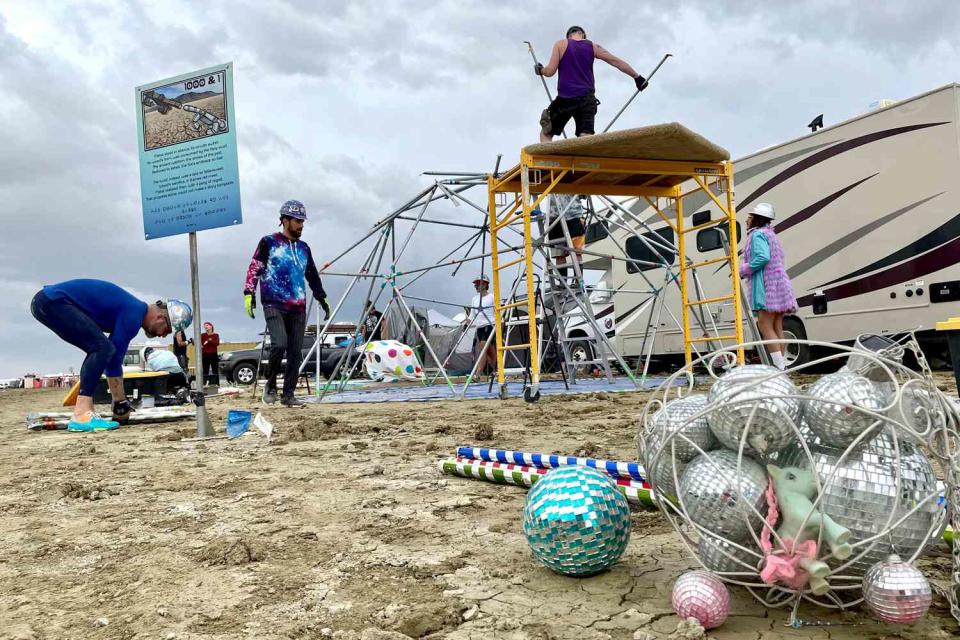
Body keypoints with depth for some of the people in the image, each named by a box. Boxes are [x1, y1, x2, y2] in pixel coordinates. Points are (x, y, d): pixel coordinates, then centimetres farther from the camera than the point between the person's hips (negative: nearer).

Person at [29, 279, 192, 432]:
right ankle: (81, 416, -21)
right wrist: (121, 403, -5)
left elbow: (113, 358, 19)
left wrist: (120, 402, 21)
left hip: (47, 301, 10)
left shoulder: (132, 310, 14)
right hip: (53, 301, -10)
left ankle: (84, 411, 8)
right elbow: (115, 359, -14)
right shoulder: (133, 314, -15)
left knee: (102, 350, 11)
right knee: (102, 348, -17)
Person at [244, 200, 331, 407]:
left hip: (298, 308, 5)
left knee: (295, 352, 2)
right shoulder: (269, 242, 4)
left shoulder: (303, 248, 19)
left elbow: (313, 276, 28)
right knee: (279, 344, -22)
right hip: (274, 305, -5)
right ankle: (270, 385, 1)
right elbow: (254, 269, 1)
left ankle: (288, 394, 10)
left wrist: (322, 299, 26)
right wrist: (249, 294, -9)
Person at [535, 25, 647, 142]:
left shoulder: (561, 44, 4)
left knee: (546, 134, 9)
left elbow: (550, 71, -2)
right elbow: (617, 62, 14)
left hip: (565, 98, -2)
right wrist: (637, 77, 22)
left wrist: (540, 70, 21)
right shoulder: (593, 47, 12)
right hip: (587, 99, 3)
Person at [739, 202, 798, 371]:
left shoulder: (757, 234, -7)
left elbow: (763, 257, -22)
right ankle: (782, 364, 10)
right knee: (777, 328, 9)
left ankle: (779, 366, -16)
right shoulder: (770, 234, 24)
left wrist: (743, 270, -12)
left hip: (766, 285, -10)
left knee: (766, 327, -11)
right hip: (778, 285, 10)